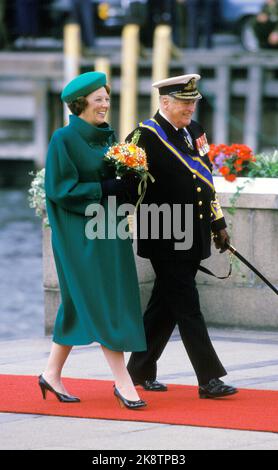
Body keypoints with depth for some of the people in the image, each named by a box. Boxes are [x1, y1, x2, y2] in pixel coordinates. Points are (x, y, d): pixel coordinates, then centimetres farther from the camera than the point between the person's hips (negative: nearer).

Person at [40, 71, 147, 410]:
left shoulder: (108, 137, 11)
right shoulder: (64, 139, -10)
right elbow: (58, 188, -15)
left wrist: (126, 184, -3)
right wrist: (103, 190, -18)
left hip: (108, 233, 8)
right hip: (81, 233, -8)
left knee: (81, 305, 11)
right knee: (103, 305, -8)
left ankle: (52, 374, 21)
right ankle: (123, 382, -6)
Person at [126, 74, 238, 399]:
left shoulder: (194, 131, 12)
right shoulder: (145, 136, -11)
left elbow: (207, 181, 19)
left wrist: (218, 223, 19)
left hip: (193, 237, 8)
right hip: (165, 238, -7)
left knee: (165, 305, 13)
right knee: (187, 305, -7)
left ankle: (140, 370, 23)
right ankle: (209, 379, -8)